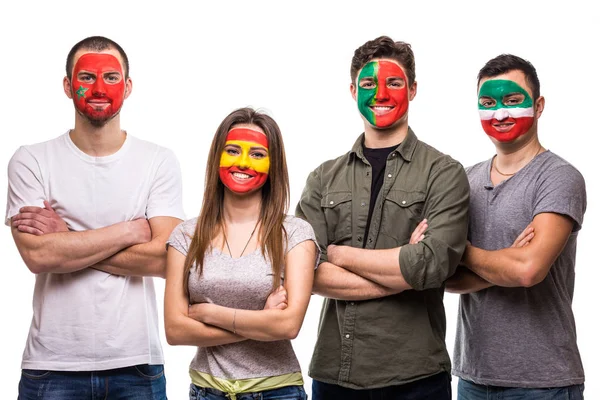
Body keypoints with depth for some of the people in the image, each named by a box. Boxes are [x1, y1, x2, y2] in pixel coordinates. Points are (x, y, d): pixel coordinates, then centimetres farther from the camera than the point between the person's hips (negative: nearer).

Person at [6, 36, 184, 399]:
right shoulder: (31, 161, -1)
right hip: (52, 366, 0)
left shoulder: (160, 162, 0)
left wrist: (66, 242, -11)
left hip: (136, 365, 0)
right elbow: (37, 255, -13)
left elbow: (163, 259, -10)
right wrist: (130, 230, -10)